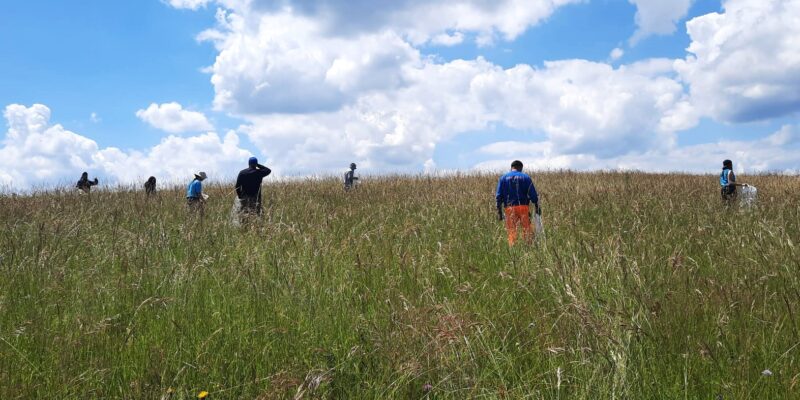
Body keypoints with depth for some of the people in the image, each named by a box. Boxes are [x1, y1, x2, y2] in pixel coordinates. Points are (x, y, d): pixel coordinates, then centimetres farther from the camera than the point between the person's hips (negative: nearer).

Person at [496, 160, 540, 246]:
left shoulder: (503, 178, 9)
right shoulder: (526, 177, 6)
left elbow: (499, 196, 4)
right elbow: (533, 194, 1)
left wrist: (499, 211, 6)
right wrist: (537, 207, 7)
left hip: (509, 208, 1)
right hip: (523, 207, -1)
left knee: (511, 231, 3)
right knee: (527, 229, 4)